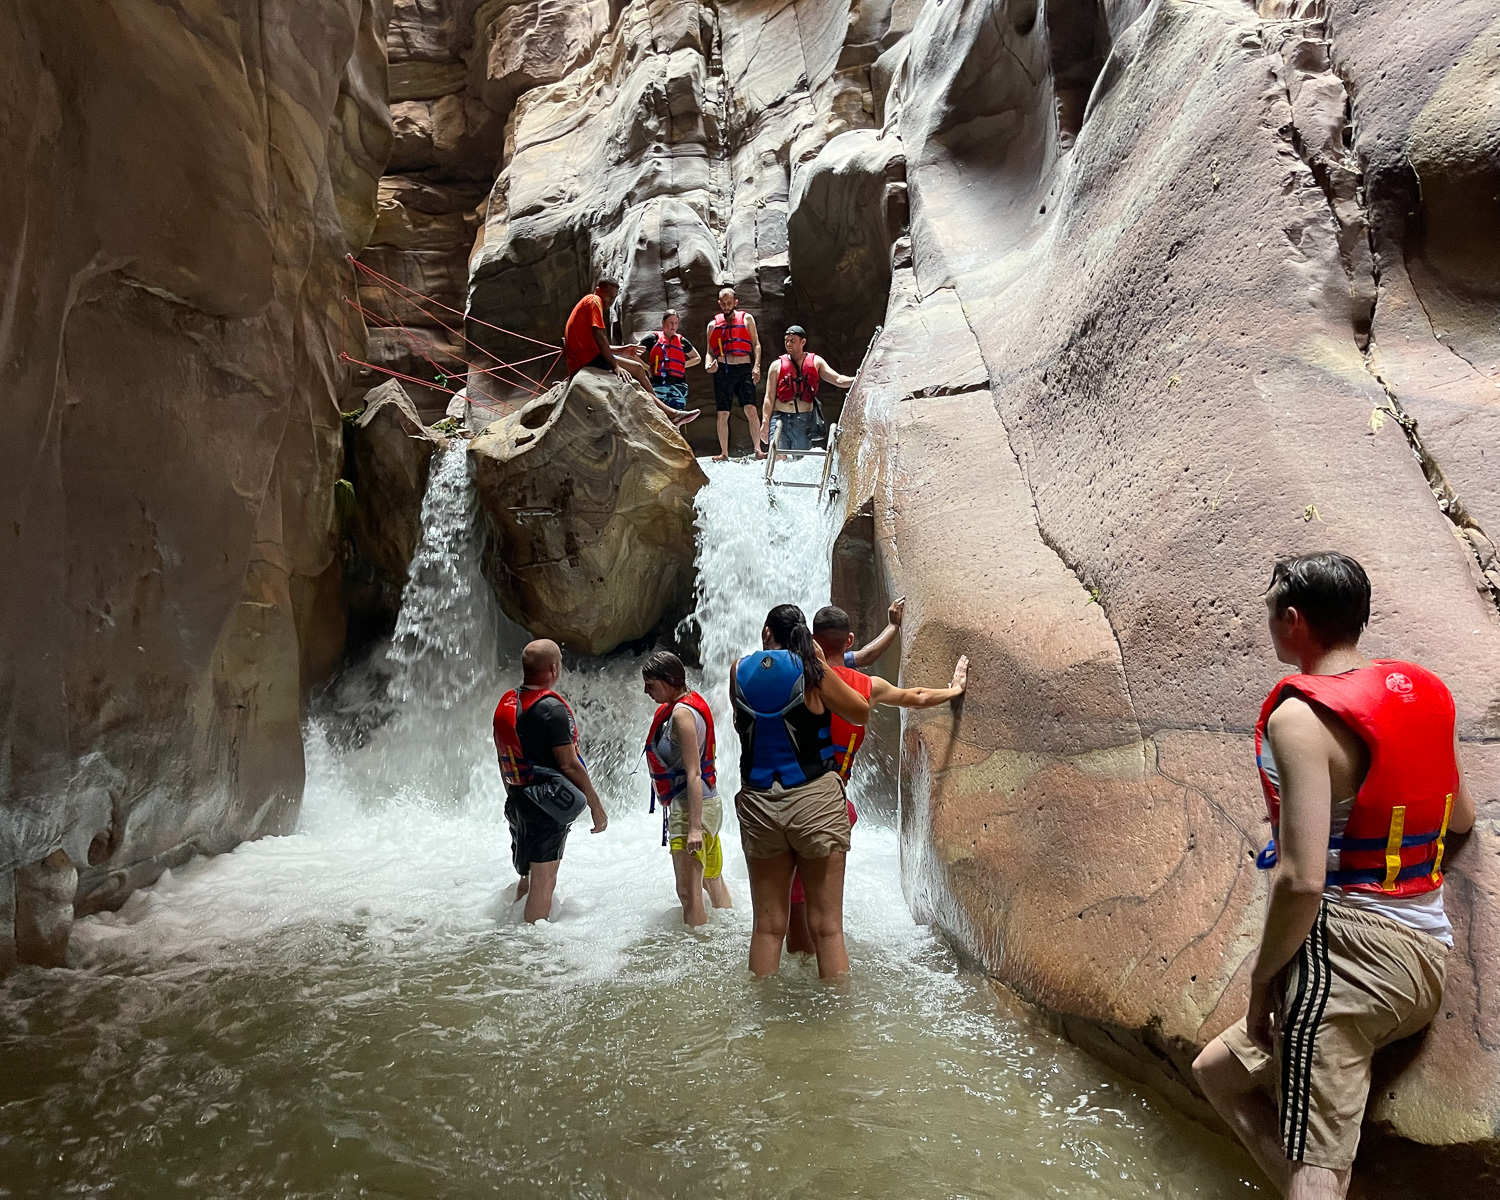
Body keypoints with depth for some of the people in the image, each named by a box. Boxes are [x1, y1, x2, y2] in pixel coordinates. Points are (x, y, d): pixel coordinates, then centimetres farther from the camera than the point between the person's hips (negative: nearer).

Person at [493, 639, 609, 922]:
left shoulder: (506, 703, 7)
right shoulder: (551, 707, -18)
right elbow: (569, 764, -19)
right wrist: (596, 806, -12)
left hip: (516, 801, 9)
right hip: (547, 805, -9)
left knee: (529, 876, 23)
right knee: (543, 883, 0)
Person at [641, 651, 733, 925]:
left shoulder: (682, 713, -17)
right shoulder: (692, 702, 12)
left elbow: (694, 773, -22)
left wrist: (694, 827, -26)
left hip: (691, 807, -11)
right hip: (709, 803, 11)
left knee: (689, 892, -9)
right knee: (712, 881, 23)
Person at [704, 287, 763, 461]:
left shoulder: (746, 319, 11)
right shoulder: (713, 324, 16)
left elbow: (756, 344, 8)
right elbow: (710, 352, 16)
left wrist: (756, 366, -5)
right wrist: (708, 365, -5)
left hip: (744, 369, -2)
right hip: (723, 371, 2)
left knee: (751, 409, -15)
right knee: (722, 414, 1)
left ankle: (758, 449, -14)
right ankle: (724, 453, 8)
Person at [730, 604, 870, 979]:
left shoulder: (740, 670, 3)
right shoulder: (811, 670, -5)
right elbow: (861, 713, 5)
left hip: (757, 804, 3)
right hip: (815, 800, -3)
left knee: (767, 926, 12)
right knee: (827, 927, 3)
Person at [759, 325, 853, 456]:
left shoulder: (815, 362, 8)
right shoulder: (777, 365, 5)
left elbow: (838, 380, 2)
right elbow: (769, 397, 4)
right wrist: (765, 421, -5)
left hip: (804, 420, 1)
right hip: (780, 418, -1)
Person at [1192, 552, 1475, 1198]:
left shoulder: (1301, 716, -16)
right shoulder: (1424, 691, 9)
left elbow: (1302, 881, -23)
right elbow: (1460, 817, 25)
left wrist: (1262, 975, -9)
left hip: (1347, 950, -9)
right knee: (1219, 1070, 21)